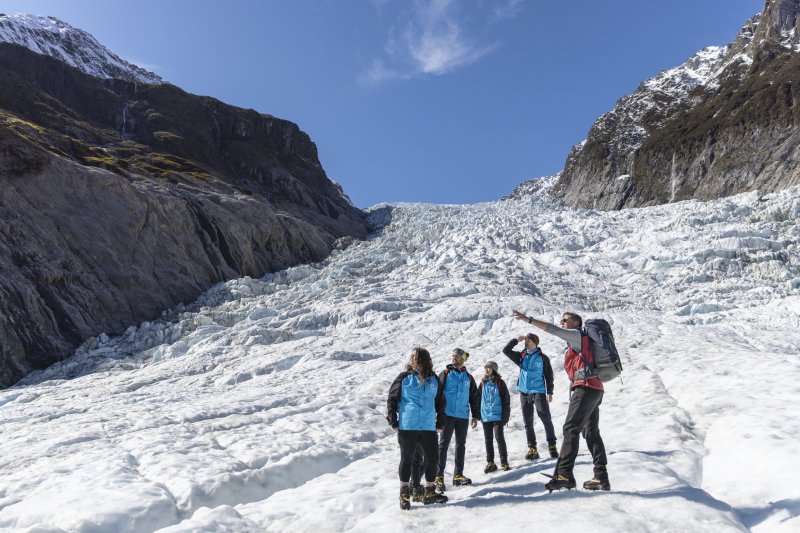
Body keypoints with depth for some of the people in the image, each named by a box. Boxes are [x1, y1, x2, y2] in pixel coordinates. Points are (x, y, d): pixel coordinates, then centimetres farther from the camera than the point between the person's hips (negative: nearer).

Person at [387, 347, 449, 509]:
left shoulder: (434, 380, 8)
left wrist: (440, 423, 13)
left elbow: (440, 402, 18)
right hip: (407, 427, -3)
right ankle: (404, 494, 18)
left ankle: (429, 493, 23)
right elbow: (391, 399, 2)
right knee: (407, 459, 4)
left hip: (429, 427, 3)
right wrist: (393, 422, -4)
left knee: (432, 459, 7)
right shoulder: (404, 378, 0)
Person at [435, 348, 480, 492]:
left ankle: (458, 475, 18)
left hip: (463, 416, 4)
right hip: (447, 415, -4)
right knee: (443, 445, -5)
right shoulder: (445, 374, 2)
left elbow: (474, 398, 16)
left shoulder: (468, 377, 12)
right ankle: (439, 476, -4)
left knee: (461, 445, 9)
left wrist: (476, 415, 12)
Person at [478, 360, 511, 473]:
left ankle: (504, 462, 8)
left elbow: (506, 399, -4)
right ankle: (490, 463, 18)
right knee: (488, 440, 9)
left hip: (497, 416, -4)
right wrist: (479, 414, 9)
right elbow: (478, 398, 14)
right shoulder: (483, 383, 8)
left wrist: (505, 415, -9)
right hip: (485, 416, 5)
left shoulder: (499, 383, -4)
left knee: (499, 438, -4)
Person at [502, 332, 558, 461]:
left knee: (546, 419, -6)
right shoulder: (521, 356, 9)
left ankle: (552, 446, 4)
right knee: (528, 422, 6)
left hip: (539, 392, -4)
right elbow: (506, 350, 5)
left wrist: (550, 392, -6)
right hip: (524, 393, 4)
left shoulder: (543, 358, -1)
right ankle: (532, 449, 12)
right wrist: (516, 340, -3)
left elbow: (549, 376, 0)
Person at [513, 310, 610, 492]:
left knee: (571, 429, -15)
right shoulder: (580, 341, 28)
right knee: (591, 432, 10)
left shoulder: (577, 335, 1)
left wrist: (528, 319, -14)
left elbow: (553, 330, -13)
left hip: (585, 388, -10)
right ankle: (601, 477, 10)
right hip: (594, 389, 10)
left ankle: (564, 474, -20)